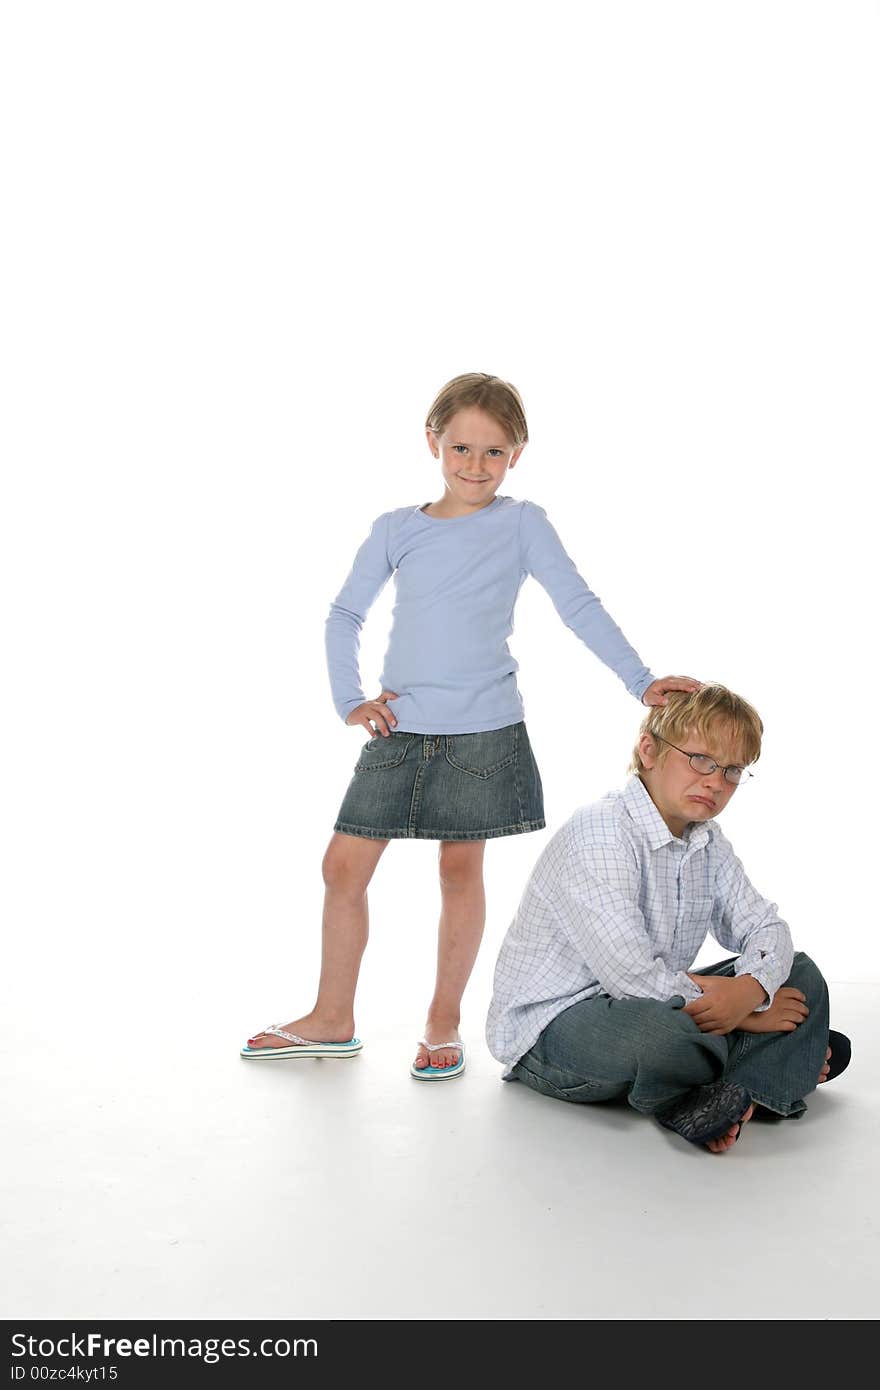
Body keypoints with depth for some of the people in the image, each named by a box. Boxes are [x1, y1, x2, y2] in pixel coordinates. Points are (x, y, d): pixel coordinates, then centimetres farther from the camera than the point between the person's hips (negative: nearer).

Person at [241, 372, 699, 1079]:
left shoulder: (522, 523, 0)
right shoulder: (396, 530, 7)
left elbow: (580, 607, -3)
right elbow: (345, 615, 13)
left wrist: (642, 681, -10)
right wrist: (350, 701, 4)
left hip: (484, 730, -2)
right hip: (400, 729, 3)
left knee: (461, 870, 4)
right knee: (344, 866, 3)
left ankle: (444, 1021, 21)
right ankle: (333, 1020, 18)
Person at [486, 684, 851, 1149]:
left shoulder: (708, 841, 7)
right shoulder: (598, 832, -21)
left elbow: (765, 926, 3)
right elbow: (632, 976, -28)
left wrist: (749, 988, -22)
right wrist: (743, 1016, -18)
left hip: (650, 1002, 9)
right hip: (554, 1021, -9)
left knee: (801, 976, 2)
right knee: (665, 1029, -41)